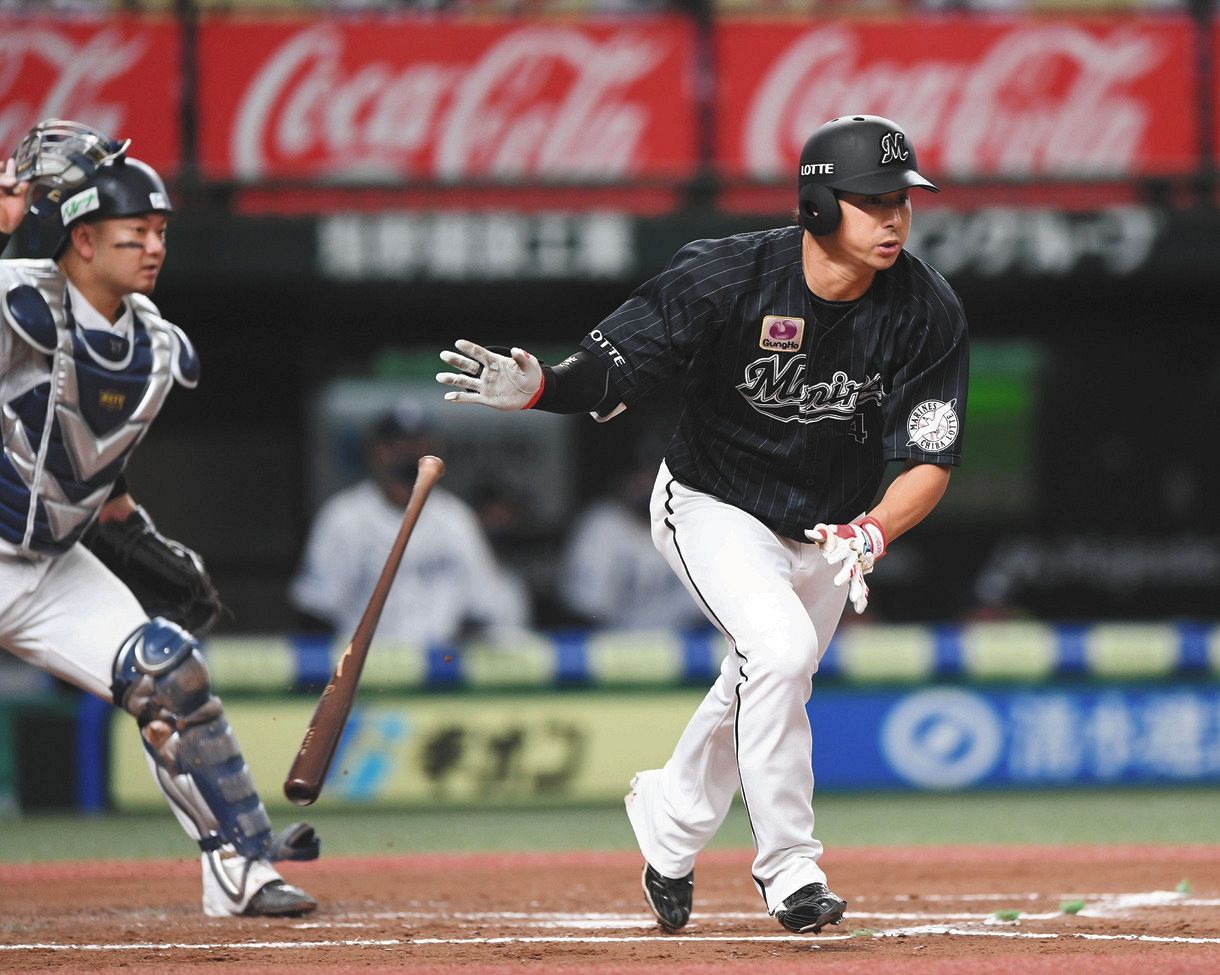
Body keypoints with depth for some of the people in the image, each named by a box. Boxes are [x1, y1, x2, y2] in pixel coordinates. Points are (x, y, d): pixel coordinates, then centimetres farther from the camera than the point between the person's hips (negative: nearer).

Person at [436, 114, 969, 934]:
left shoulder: (928, 313, -20)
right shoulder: (727, 280, -27)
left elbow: (930, 464, -19)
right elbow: (608, 377, -21)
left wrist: (868, 536, -37)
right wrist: (534, 387, -42)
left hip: (827, 528, 4)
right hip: (713, 505, -4)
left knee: (762, 694, 18)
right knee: (779, 648, -27)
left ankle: (669, 821, 47)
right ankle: (788, 867, -15)